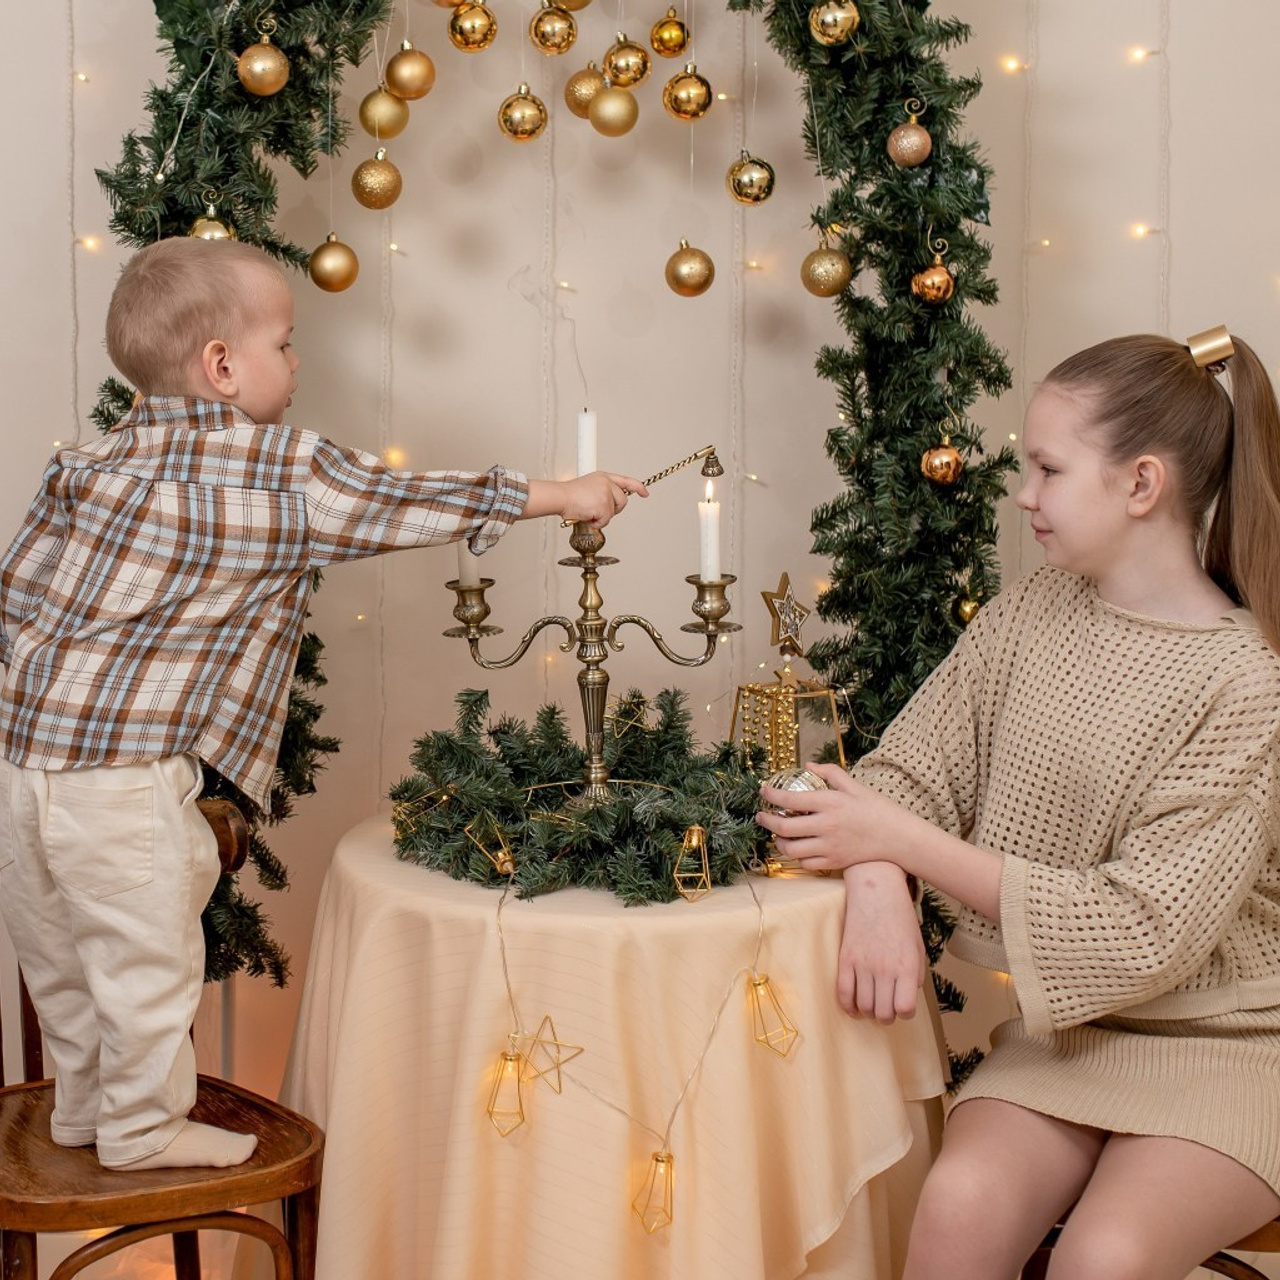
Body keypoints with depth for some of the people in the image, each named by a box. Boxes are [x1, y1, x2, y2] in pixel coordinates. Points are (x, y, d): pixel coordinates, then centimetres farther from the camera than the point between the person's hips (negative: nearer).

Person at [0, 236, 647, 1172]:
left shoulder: (94, 461, 10)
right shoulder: (283, 470, -11)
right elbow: (397, 504, -4)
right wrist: (560, 495, 6)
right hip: (120, 771, -8)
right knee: (146, 952, 9)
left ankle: (86, 1103, 38)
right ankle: (144, 1127, 24)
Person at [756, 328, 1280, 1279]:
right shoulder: (1031, 613, 2)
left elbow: (1141, 934, -20)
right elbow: (905, 770, 1)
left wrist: (906, 842, -21)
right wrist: (878, 886, -23)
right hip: (1066, 1027, 4)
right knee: (960, 1203, -24)